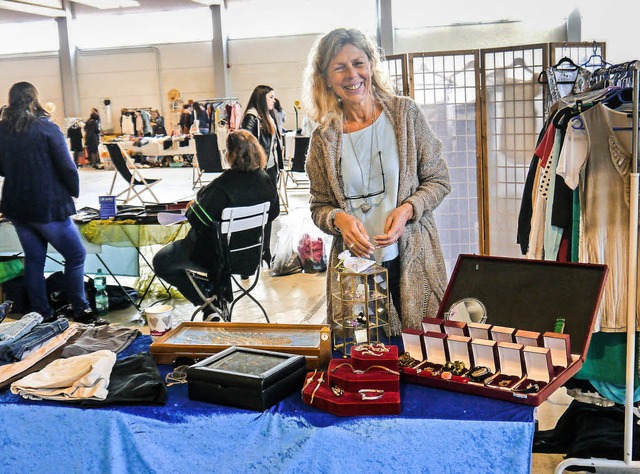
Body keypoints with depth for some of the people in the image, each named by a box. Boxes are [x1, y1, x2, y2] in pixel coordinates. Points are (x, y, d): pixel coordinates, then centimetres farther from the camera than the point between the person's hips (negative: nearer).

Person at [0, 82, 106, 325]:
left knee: (34, 259, 14)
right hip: (48, 207, -6)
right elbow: (67, 167, -14)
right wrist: (74, 192, 1)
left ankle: (42, 314, 19)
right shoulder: (46, 128, -12)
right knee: (75, 255, 5)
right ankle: (80, 310, 7)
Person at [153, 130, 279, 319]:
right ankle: (221, 292, 35)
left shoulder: (222, 186, -30)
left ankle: (207, 302, 5)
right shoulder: (265, 181, -10)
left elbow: (196, 219, -25)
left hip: (216, 254, -7)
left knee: (161, 262, 11)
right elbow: (274, 212, 7)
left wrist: (192, 207, -3)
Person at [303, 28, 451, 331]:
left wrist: (407, 209, -14)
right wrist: (339, 218, -14)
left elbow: (438, 180, 4)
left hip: (411, 260, 0)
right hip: (354, 264, 1)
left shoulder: (405, 113, 1)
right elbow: (319, 207, 8)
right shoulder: (323, 138, 2)